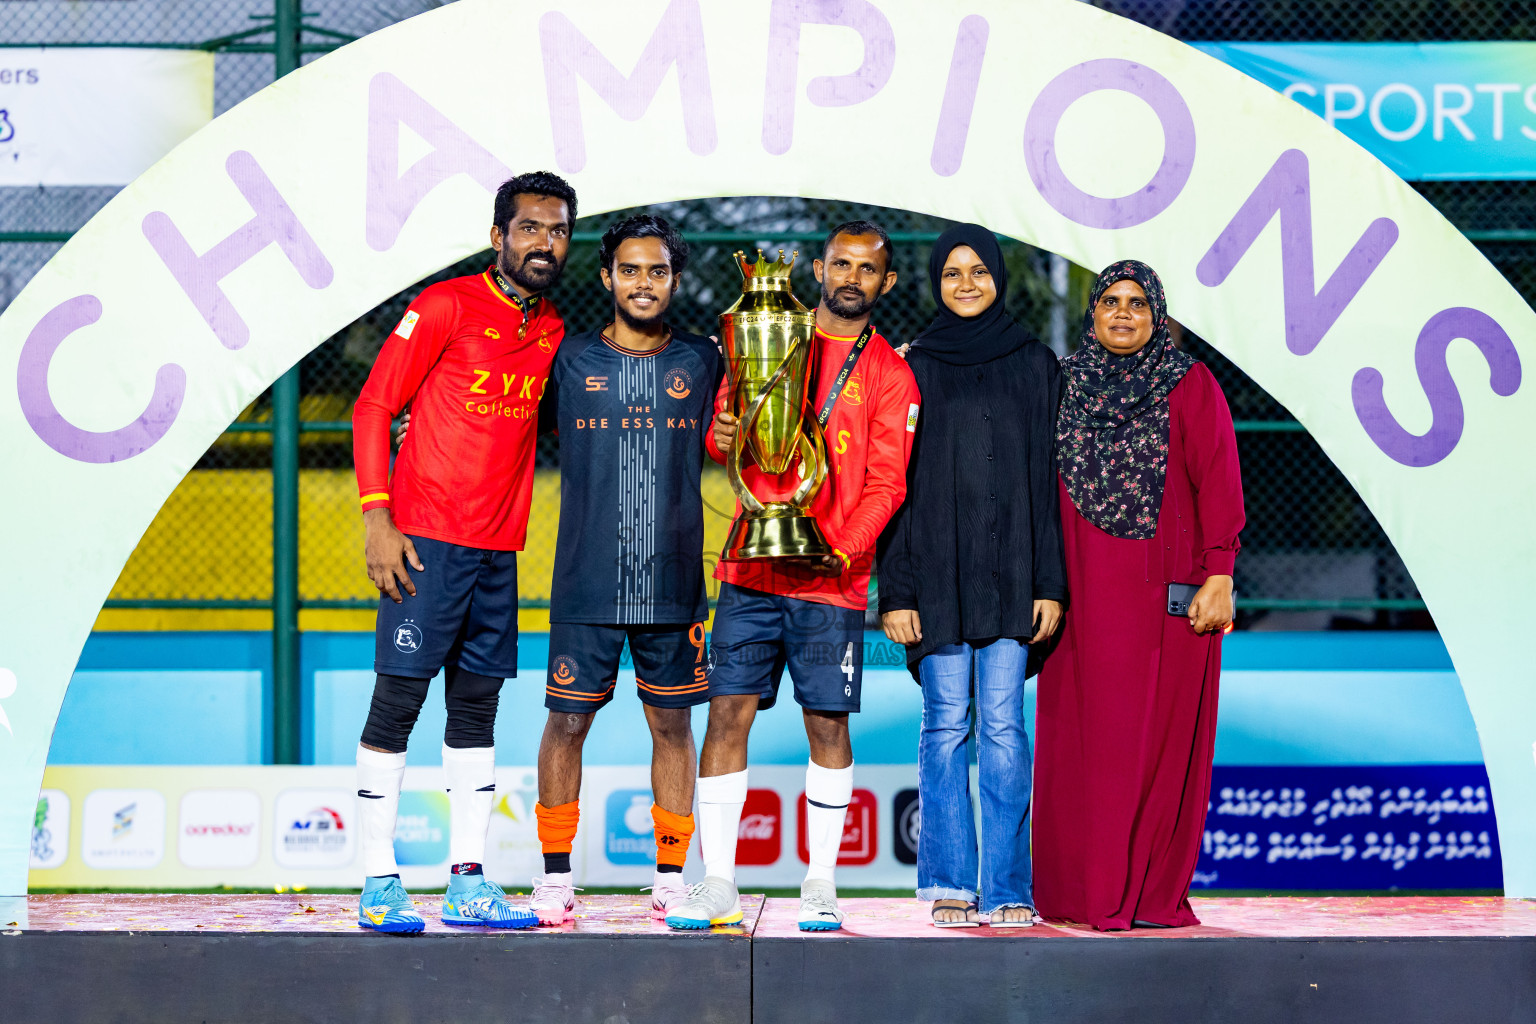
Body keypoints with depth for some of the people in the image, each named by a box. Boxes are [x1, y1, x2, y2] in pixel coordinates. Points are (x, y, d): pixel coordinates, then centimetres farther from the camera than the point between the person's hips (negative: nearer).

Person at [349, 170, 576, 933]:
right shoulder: (446, 307, -6)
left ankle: (468, 883, 12)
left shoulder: (554, 331, 13)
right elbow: (373, 406, -7)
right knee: (397, 702, -4)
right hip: (426, 540, -6)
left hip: (498, 550, 7)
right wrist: (377, 517, -14)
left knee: (477, 711, 8)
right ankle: (379, 884, -1)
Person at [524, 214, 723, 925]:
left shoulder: (702, 361, 7)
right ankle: (555, 877, 11)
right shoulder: (569, 360, 4)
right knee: (566, 722, 0)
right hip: (586, 585, -1)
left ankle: (671, 878, 15)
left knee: (673, 725, 5)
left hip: (674, 585, 1)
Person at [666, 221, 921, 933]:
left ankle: (820, 882, 10)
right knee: (728, 713, -3)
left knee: (828, 725, 0)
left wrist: (843, 549, -17)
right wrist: (722, 437, -12)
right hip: (750, 569, 1)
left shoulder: (890, 375, 7)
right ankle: (717, 885, 1)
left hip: (832, 580, -1)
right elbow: (722, 426, 13)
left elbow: (885, 481, -1)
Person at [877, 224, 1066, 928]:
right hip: (937, 571, 0)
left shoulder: (1035, 365, 10)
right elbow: (895, 484, 5)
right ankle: (950, 885, 4)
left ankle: (1006, 889, 0)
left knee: (1003, 727, -4)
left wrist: (1050, 581, -1)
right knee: (947, 723, -1)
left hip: (1011, 571, 0)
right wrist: (896, 591, -2)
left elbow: (1051, 477, 7)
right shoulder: (914, 368, 8)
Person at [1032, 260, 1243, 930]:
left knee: (1161, 735, -2)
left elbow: (1218, 483, -1)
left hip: (1166, 592, -2)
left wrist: (1219, 578, -8)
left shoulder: (1190, 386, 5)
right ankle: (1078, 892, 5)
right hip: (1083, 592, 2)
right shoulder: (1062, 386, 12)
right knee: (1081, 736, 0)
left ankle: (1155, 893, 3)